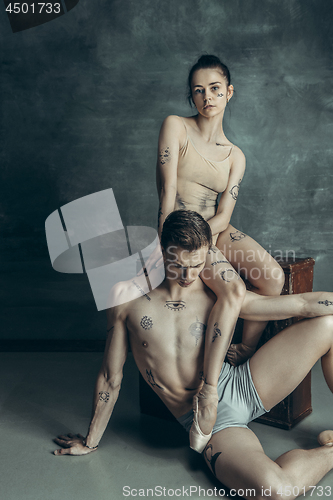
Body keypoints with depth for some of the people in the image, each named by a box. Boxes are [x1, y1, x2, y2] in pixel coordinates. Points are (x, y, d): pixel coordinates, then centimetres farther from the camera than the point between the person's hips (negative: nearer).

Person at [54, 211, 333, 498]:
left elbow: (301, 303, -4)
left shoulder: (218, 297, -2)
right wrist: (91, 441, 14)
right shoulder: (127, 298, -3)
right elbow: (111, 377, 6)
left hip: (241, 386, 3)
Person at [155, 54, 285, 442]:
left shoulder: (235, 156, 10)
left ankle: (245, 351, 1)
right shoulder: (175, 127, -2)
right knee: (233, 288, -31)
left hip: (214, 231, 5)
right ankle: (208, 393, -26)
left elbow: (223, 215, -2)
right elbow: (167, 193, -11)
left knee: (273, 278, -21)